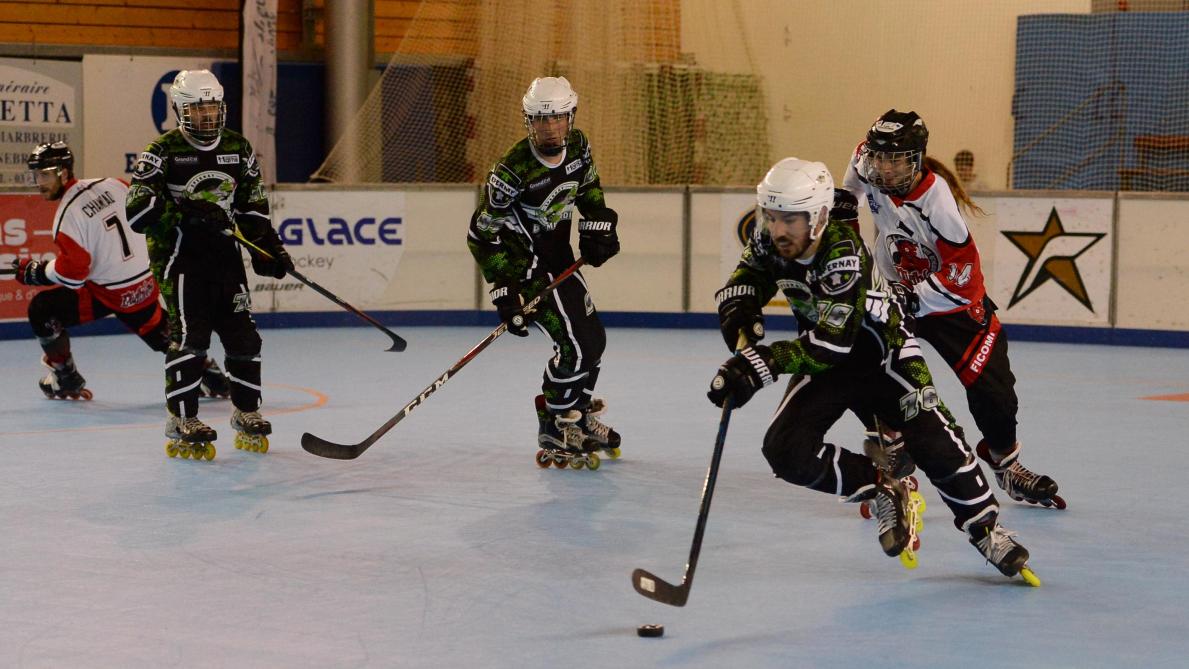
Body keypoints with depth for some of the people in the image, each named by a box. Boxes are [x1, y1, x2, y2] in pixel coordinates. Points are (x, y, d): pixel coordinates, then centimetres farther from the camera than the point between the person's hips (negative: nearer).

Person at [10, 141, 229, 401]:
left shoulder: (68, 215, -20)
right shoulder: (110, 185, -1)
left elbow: (71, 274, -20)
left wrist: (33, 272, -5)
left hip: (110, 294, -7)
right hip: (146, 286, 8)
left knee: (42, 310, -2)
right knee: (164, 336, 27)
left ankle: (67, 380, 10)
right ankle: (213, 379, 33)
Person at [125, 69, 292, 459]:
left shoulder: (239, 149, 10)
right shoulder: (162, 152, -6)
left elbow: (253, 206, 18)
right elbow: (138, 211, -15)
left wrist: (270, 249, 9)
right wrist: (189, 214, -26)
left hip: (225, 254, 5)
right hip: (179, 255, -5)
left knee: (243, 335, 3)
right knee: (190, 335, -14)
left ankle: (247, 414, 20)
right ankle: (182, 424, -6)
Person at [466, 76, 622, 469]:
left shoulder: (578, 145, -6)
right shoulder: (513, 170, -27)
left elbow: (588, 187, 16)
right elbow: (482, 234, -22)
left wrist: (597, 227, 3)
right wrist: (504, 291, -25)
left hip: (558, 255, 8)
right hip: (523, 263, -8)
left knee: (594, 337, 16)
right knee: (576, 345, -14)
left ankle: (580, 415, 38)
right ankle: (553, 435, 0)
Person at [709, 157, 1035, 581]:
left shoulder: (845, 255, -33)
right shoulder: (769, 241, -14)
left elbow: (832, 343, -39)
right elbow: (740, 285, -1)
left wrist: (762, 363, -48)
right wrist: (740, 318, -26)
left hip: (881, 349, -5)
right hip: (825, 359, 6)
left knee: (932, 439, -19)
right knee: (786, 450, -15)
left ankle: (986, 532, -2)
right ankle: (882, 490, 3)